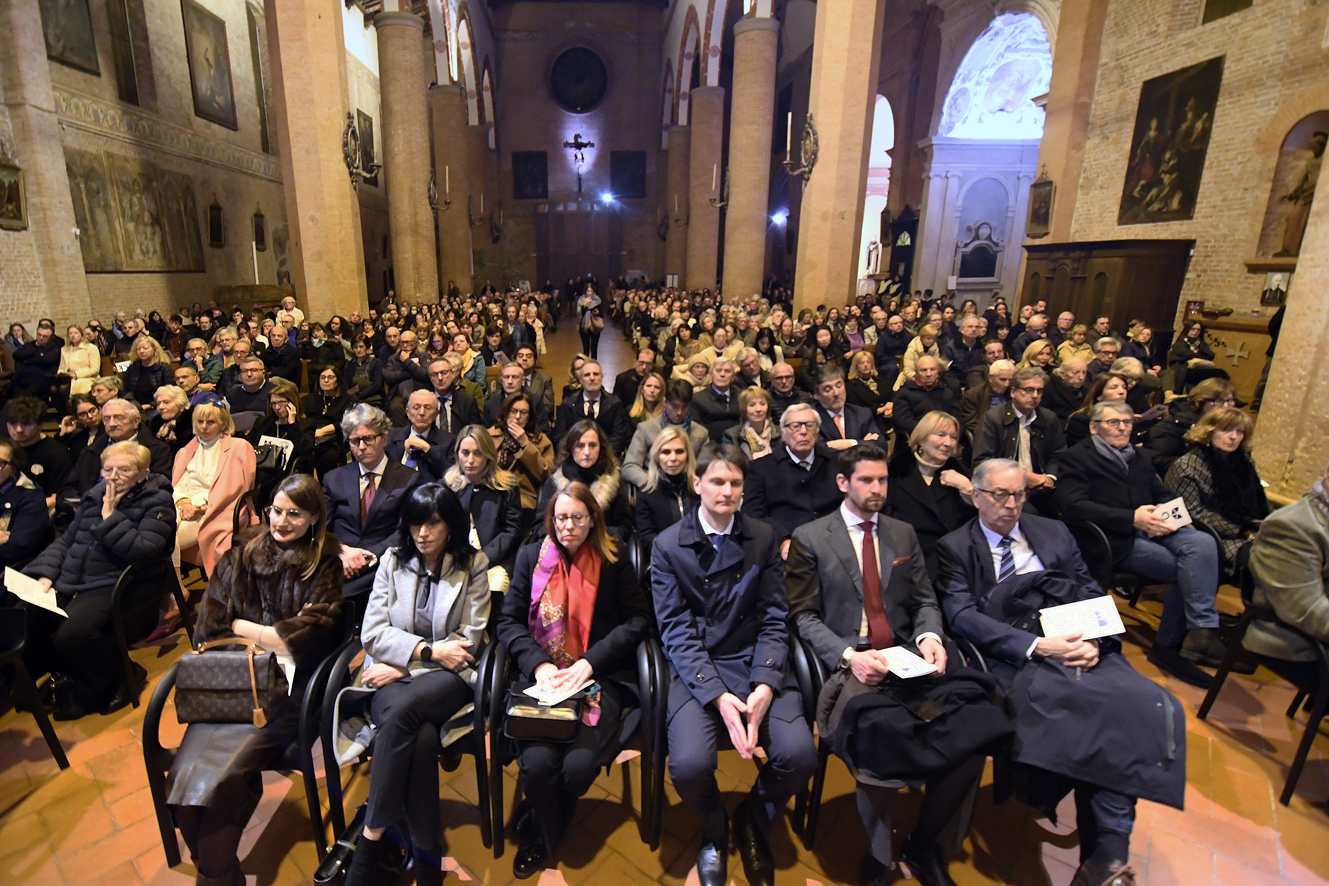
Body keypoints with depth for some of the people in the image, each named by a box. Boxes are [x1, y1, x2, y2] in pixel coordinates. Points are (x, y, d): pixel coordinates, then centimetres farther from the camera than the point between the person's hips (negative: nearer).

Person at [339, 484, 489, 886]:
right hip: (393, 675, 2)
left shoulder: (473, 566, 2)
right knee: (420, 736, -31)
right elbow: (372, 633, 3)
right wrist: (427, 649, -12)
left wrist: (404, 667, -9)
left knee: (403, 710, -34)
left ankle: (371, 838, -20)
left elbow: (469, 642, -2)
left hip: (447, 676, -1)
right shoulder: (393, 561, 9)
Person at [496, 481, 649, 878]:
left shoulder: (614, 561, 3)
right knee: (537, 762, -22)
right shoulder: (530, 556, 8)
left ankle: (536, 825, 17)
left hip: (599, 678, -1)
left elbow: (638, 619, 0)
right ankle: (543, 839, 13)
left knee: (578, 766, -20)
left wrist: (590, 662, -11)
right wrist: (538, 665, -11)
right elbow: (508, 620, 6)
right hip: (542, 677, 1)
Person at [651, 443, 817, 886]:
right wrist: (718, 696, -19)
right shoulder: (668, 545, -3)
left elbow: (774, 621, 2)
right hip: (696, 668, -2)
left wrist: (764, 688, -14)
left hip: (756, 663, 2)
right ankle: (714, 829, 16)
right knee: (690, 764, -25)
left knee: (799, 754, -20)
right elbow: (677, 631, -6)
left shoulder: (764, 538, 5)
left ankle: (752, 821, 17)